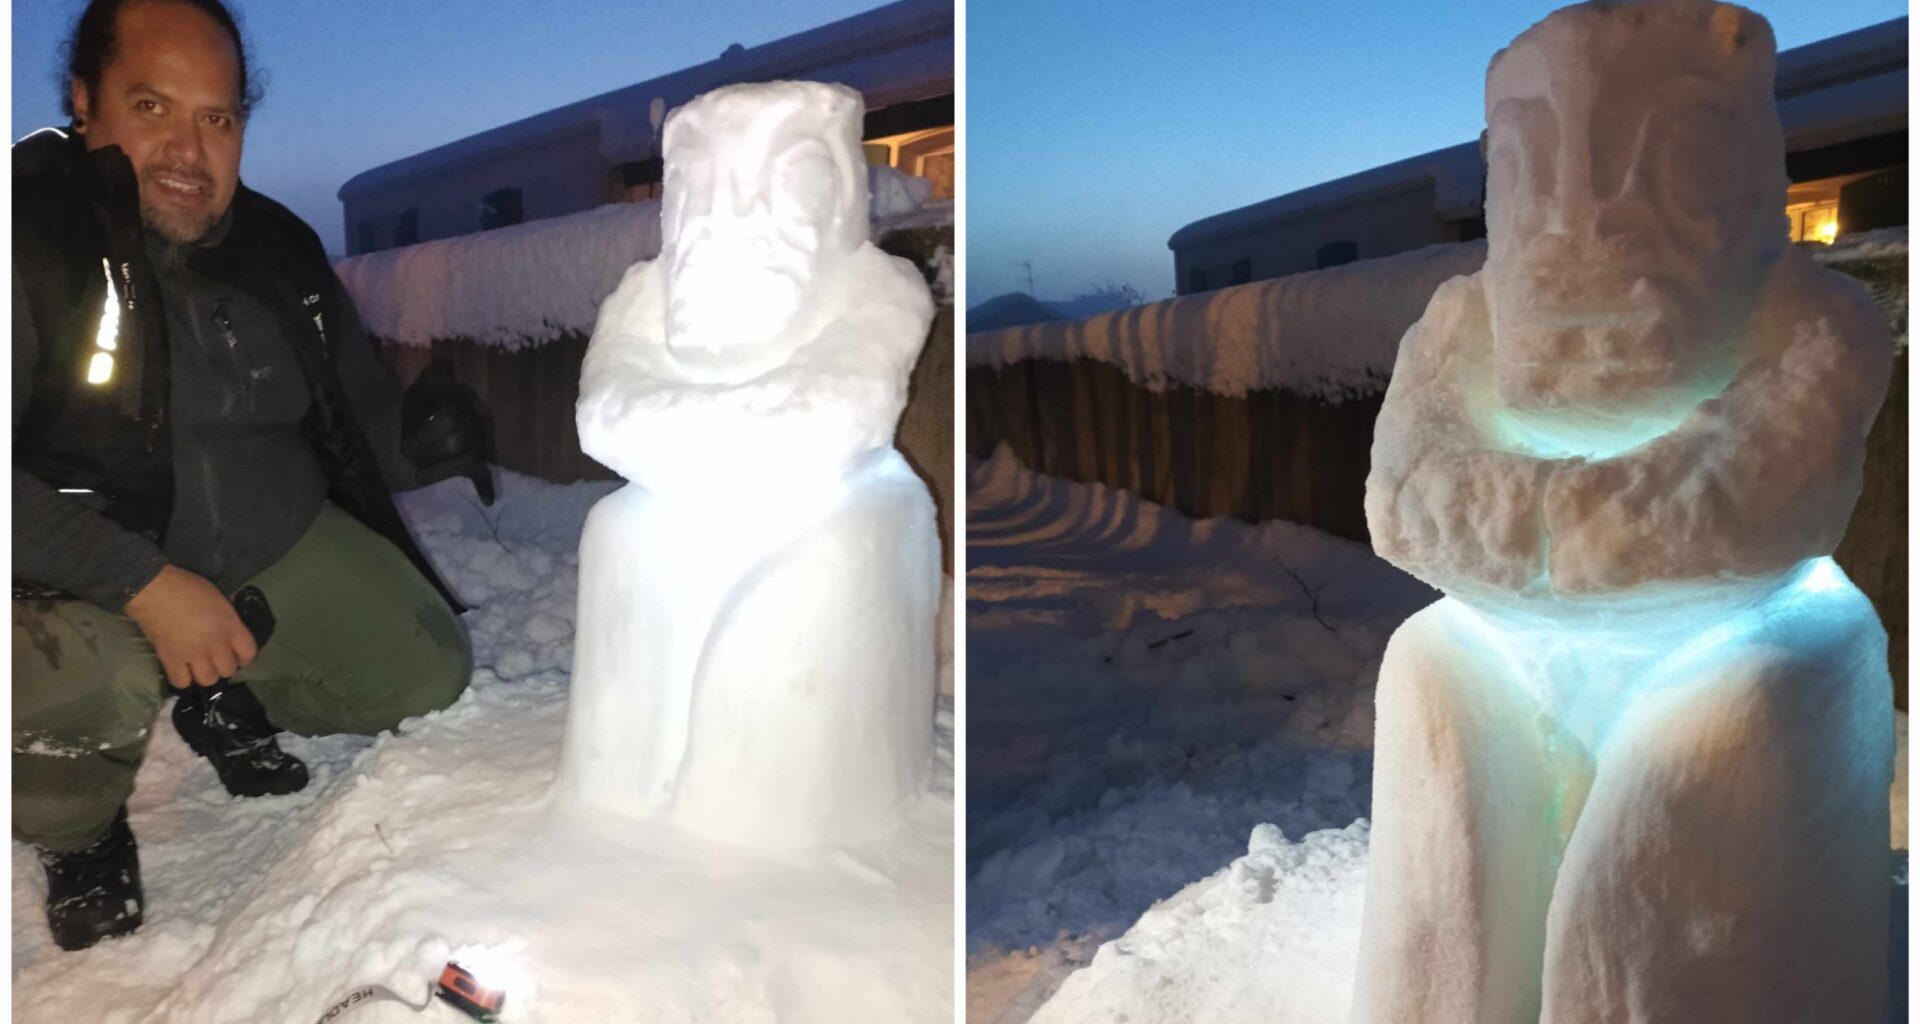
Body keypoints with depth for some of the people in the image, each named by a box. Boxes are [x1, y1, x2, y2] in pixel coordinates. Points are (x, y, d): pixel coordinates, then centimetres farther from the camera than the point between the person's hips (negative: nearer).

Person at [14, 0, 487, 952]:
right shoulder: (33, 233, -19)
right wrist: (147, 585, -30)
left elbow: (367, 422, 9)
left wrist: (444, 428, -8)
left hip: (276, 545, 6)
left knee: (427, 669, -4)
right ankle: (78, 836, 4)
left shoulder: (281, 249, 0)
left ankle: (225, 697, 25)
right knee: (93, 690, -35)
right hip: (78, 578, -5)